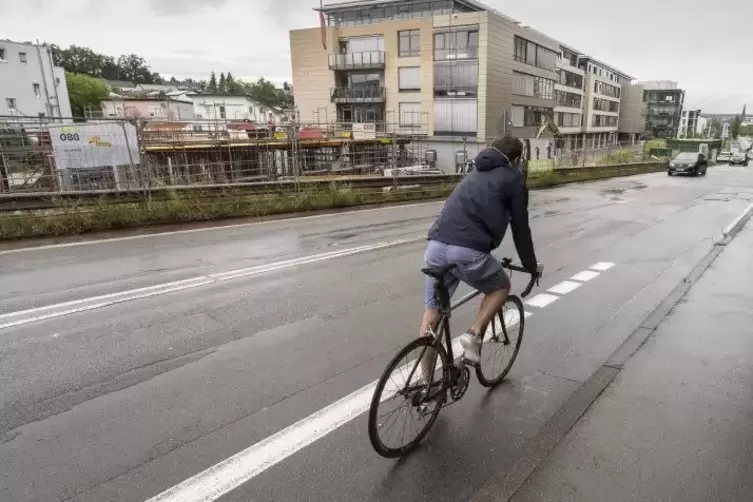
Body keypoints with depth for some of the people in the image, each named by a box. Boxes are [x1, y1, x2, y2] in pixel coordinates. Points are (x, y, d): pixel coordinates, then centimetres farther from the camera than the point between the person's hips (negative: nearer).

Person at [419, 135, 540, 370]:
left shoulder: (475, 174, 31)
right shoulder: (514, 177, 12)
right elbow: (520, 227, 13)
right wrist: (531, 266, 25)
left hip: (436, 246, 6)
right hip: (468, 251, -6)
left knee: (432, 311, 15)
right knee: (501, 287, 24)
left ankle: (426, 382, 22)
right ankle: (473, 335, 6)